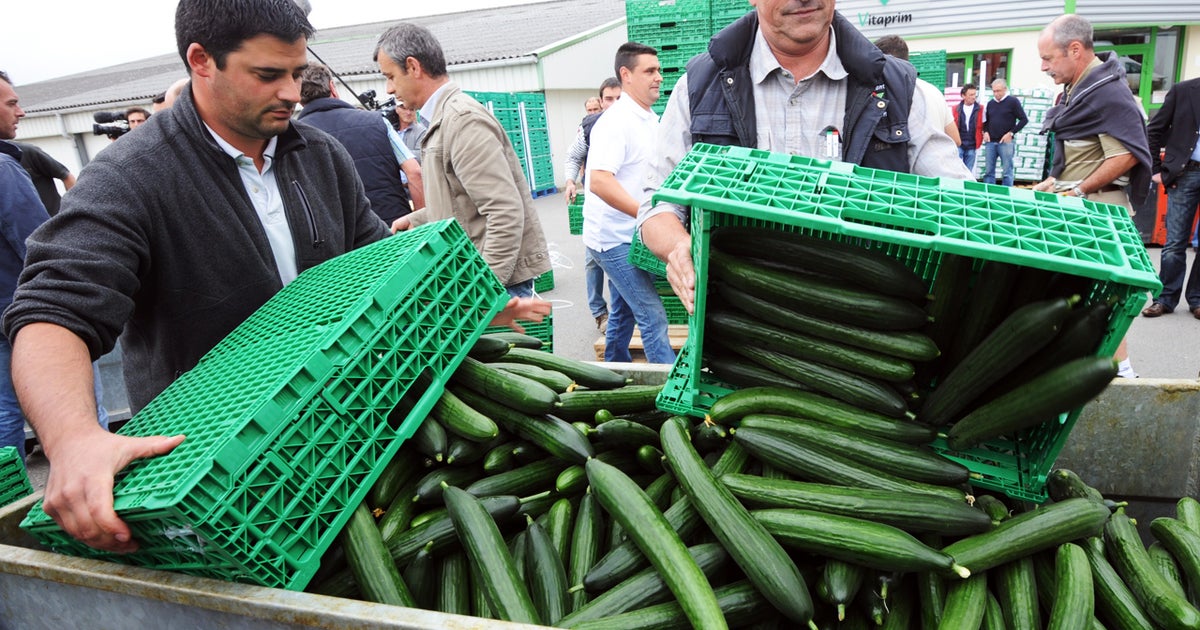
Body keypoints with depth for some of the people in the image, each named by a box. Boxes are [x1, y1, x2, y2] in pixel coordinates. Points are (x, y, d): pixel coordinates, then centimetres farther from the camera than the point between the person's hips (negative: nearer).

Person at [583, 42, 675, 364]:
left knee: (625, 312, 20)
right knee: (653, 316, -10)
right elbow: (599, 181, -31)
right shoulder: (615, 122, -19)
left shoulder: (651, 119, 11)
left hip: (630, 235, 9)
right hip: (614, 238, -9)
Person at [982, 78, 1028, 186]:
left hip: (1005, 142, -4)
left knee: (1007, 172, -2)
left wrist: (1011, 133, -9)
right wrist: (985, 132, 4)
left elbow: (1024, 119, -1)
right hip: (990, 142, 4)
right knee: (988, 171, 4)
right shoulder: (990, 103, 13)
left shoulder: (1013, 101, 0)